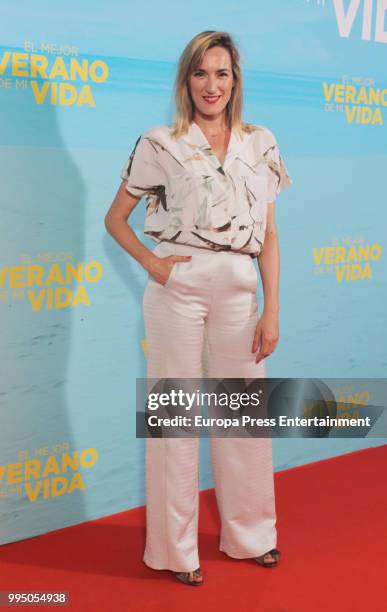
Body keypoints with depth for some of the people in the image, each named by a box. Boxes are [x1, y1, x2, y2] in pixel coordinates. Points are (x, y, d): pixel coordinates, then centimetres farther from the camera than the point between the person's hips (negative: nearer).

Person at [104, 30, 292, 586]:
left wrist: (272, 310, 2)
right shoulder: (160, 144, 1)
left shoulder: (261, 143, 9)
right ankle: (177, 548, 20)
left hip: (240, 290, 3)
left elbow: (269, 235, 7)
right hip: (178, 290, -2)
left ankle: (251, 534, 31)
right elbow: (115, 218, 8)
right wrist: (151, 264, -8)